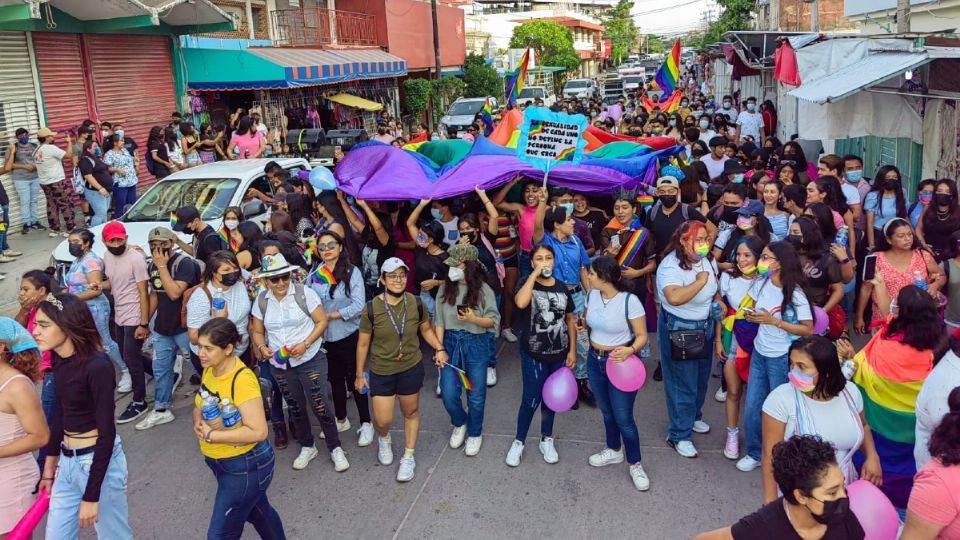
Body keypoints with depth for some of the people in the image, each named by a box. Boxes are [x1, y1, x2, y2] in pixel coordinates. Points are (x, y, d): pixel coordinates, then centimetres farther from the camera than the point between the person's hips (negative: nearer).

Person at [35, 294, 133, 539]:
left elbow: (107, 432, -20)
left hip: (99, 460, -7)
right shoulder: (58, 358, 2)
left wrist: (91, 496, -18)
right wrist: (49, 464, 20)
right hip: (67, 462, 7)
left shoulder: (97, 366, -22)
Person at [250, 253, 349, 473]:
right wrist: (262, 348, -12)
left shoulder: (304, 293, -13)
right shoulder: (261, 300, -1)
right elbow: (257, 331, 9)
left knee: (320, 406, -4)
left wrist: (305, 344, -21)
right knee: (296, 407, 17)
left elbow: (322, 321, -10)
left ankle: (335, 449, 15)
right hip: (280, 365, 4)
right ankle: (307, 447, 37)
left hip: (311, 360, -4)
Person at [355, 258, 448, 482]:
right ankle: (384, 439, 41)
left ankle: (409, 457, 38)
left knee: (411, 412, 17)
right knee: (382, 420, 3)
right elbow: (363, 344, -7)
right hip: (380, 372, -1)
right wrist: (359, 374, -1)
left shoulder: (416, 304, -12)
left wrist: (439, 348, -7)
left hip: (411, 369, 2)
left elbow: (426, 329, 7)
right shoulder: (372, 309, -18)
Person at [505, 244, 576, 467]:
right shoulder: (527, 284, -9)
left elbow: (570, 319, 9)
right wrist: (535, 274, -27)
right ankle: (518, 442, 19)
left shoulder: (562, 287, 3)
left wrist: (572, 350, 4)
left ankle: (547, 440, 33)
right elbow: (521, 303, -32)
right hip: (533, 354, -4)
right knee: (531, 400, 1)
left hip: (558, 354, 4)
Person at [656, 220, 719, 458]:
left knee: (701, 378, 22)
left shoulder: (708, 261, 0)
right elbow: (674, 297, -43)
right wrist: (700, 281, -31)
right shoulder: (671, 265, -26)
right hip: (679, 329, -8)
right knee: (682, 383, 1)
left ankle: (693, 417, 46)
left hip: (705, 326, 8)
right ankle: (679, 435, 15)